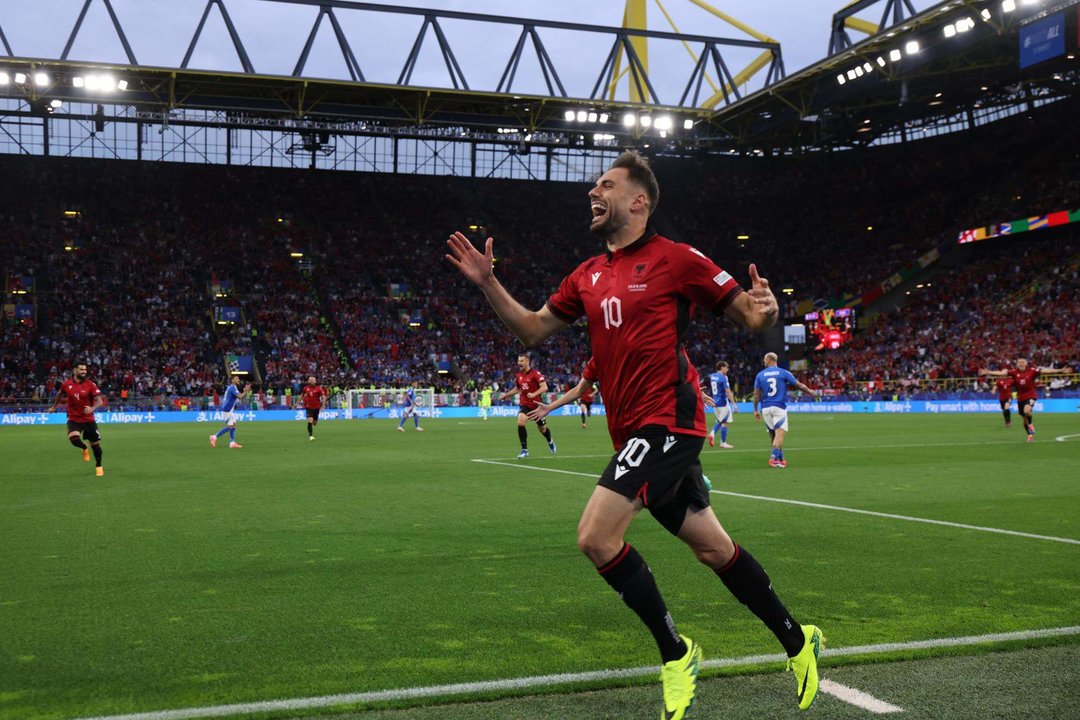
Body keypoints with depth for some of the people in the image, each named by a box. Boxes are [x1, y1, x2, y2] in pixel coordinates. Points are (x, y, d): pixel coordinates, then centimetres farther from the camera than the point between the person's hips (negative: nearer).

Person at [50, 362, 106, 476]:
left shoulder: (90, 385, -9)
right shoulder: (66, 384, -2)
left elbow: (99, 400, -16)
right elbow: (60, 394, 20)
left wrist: (92, 408, -36)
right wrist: (54, 406, 32)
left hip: (89, 419, 0)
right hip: (73, 419, 0)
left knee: (95, 444, 6)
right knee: (74, 439, -25)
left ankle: (98, 467, 30)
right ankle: (84, 448, 11)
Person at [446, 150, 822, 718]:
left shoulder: (675, 259, -6)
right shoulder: (587, 276, 15)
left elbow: (749, 314, -4)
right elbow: (533, 329, 19)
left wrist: (765, 309, -27)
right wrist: (487, 283, 7)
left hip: (667, 421, -8)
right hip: (633, 432, 8)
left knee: (595, 536, -18)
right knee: (712, 547, 15)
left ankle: (675, 653, 0)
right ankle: (797, 641, 31)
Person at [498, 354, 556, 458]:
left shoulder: (535, 373, -13)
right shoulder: (518, 375, 4)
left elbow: (544, 387, -21)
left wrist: (534, 394, -35)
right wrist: (505, 395, 15)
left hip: (536, 405, -3)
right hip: (524, 404, 3)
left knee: (542, 428, 12)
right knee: (520, 423, -23)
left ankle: (550, 442, 46)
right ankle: (524, 450, -16)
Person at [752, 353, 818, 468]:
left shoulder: (760, 375, 7)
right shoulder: (783, 373, 2)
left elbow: (756, 394, 4)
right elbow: (799, 386, 8)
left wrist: (755, 410, 10)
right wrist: (811, 392, 24)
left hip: (765, 408, 3)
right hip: (779, 407, -3)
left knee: (773, 435, 14)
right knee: (779, 434, -9)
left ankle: (781, 458, 21)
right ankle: (774, 458, -25)